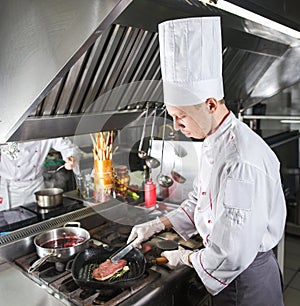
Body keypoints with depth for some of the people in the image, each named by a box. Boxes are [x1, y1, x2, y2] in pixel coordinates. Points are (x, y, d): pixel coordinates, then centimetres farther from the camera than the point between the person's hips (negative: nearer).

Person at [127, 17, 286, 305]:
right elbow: (198, 202, 11)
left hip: (246, 281, -8)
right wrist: (156, 225, 2)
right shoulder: (214, 143, 0)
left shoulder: (241, 161, -32)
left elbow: (233, 255, -30)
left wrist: (187, 257, -12)